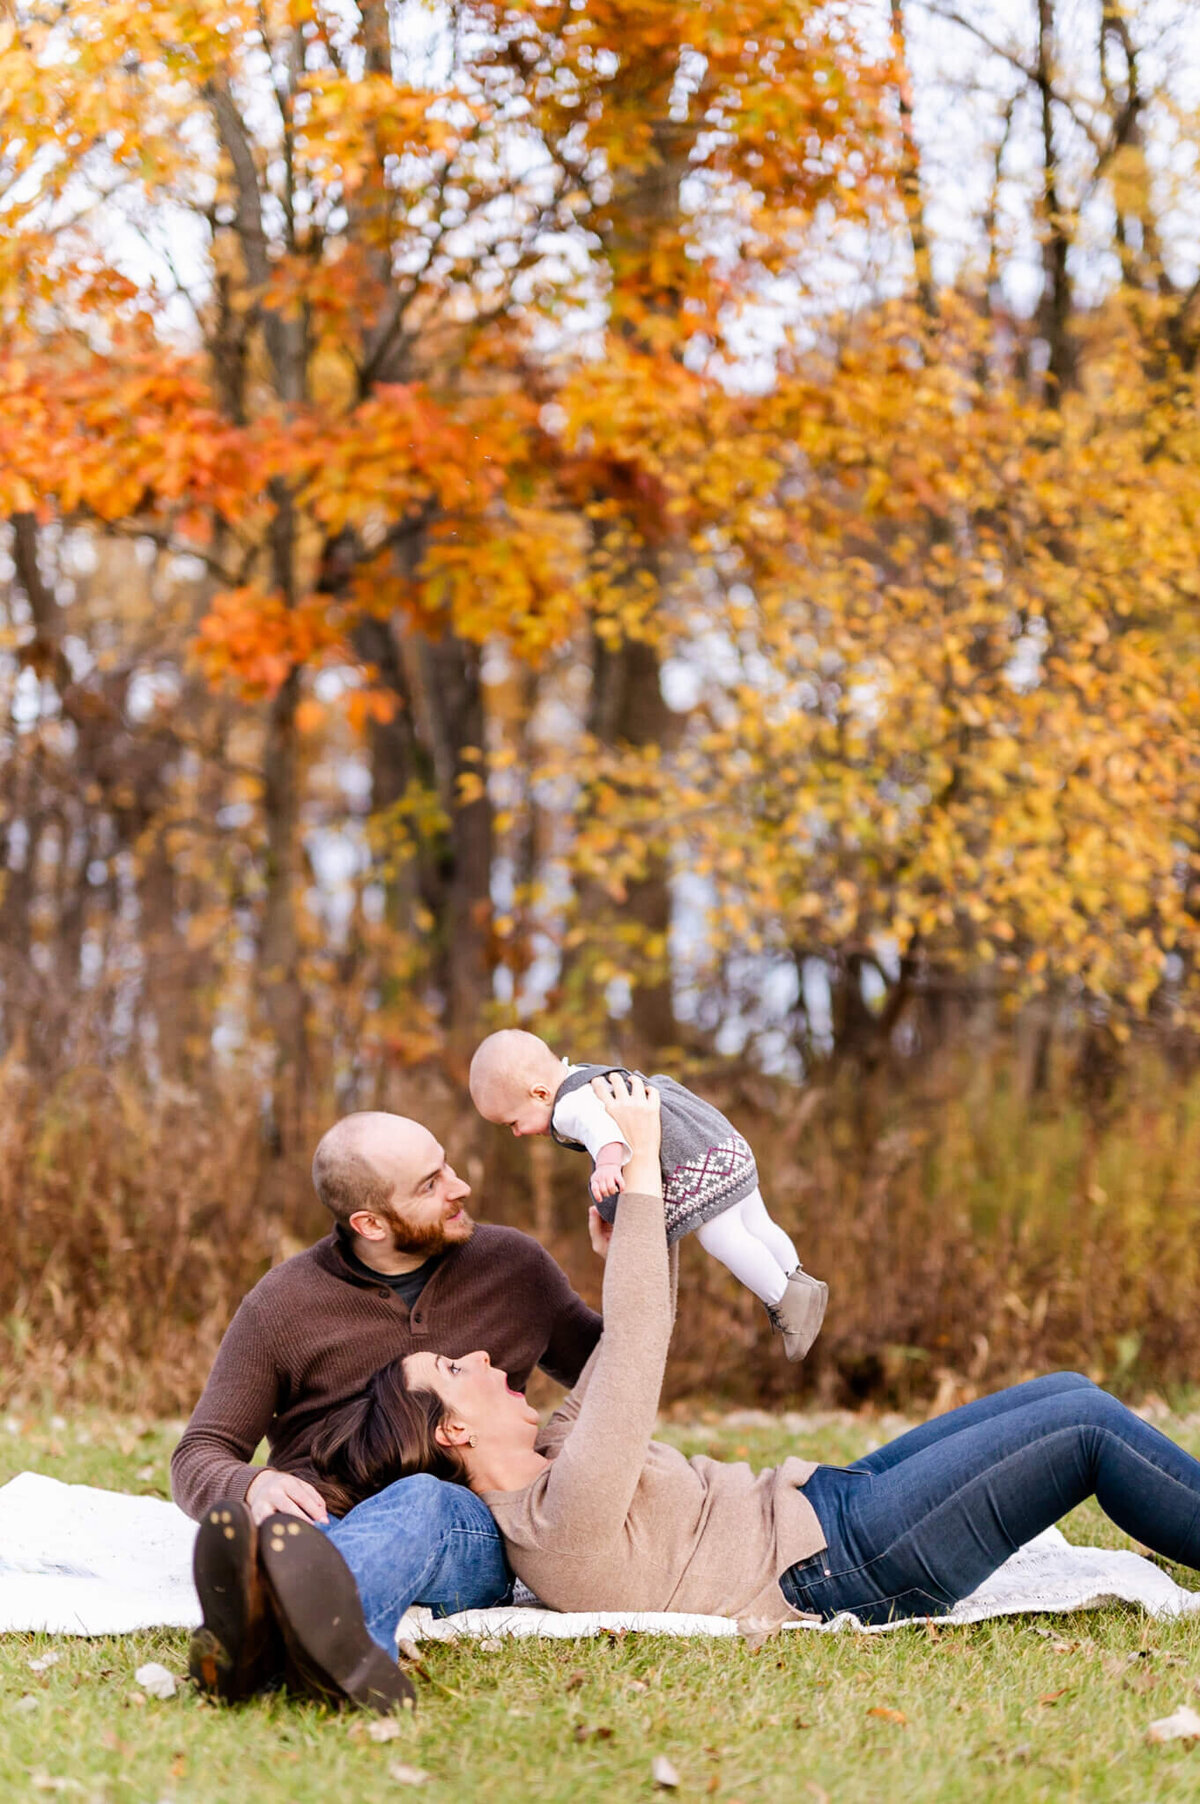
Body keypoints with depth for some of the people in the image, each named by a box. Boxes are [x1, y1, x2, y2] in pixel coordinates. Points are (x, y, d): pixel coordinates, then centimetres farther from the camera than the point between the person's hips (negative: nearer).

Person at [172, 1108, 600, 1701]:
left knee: (419, 1503, -39)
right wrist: (252, 1486, -20)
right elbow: (199, 1457, 7)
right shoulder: (281, 1304, 6)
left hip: (466, 1534, 0)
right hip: (323, 1519, 0)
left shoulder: (513, 1265, 14)